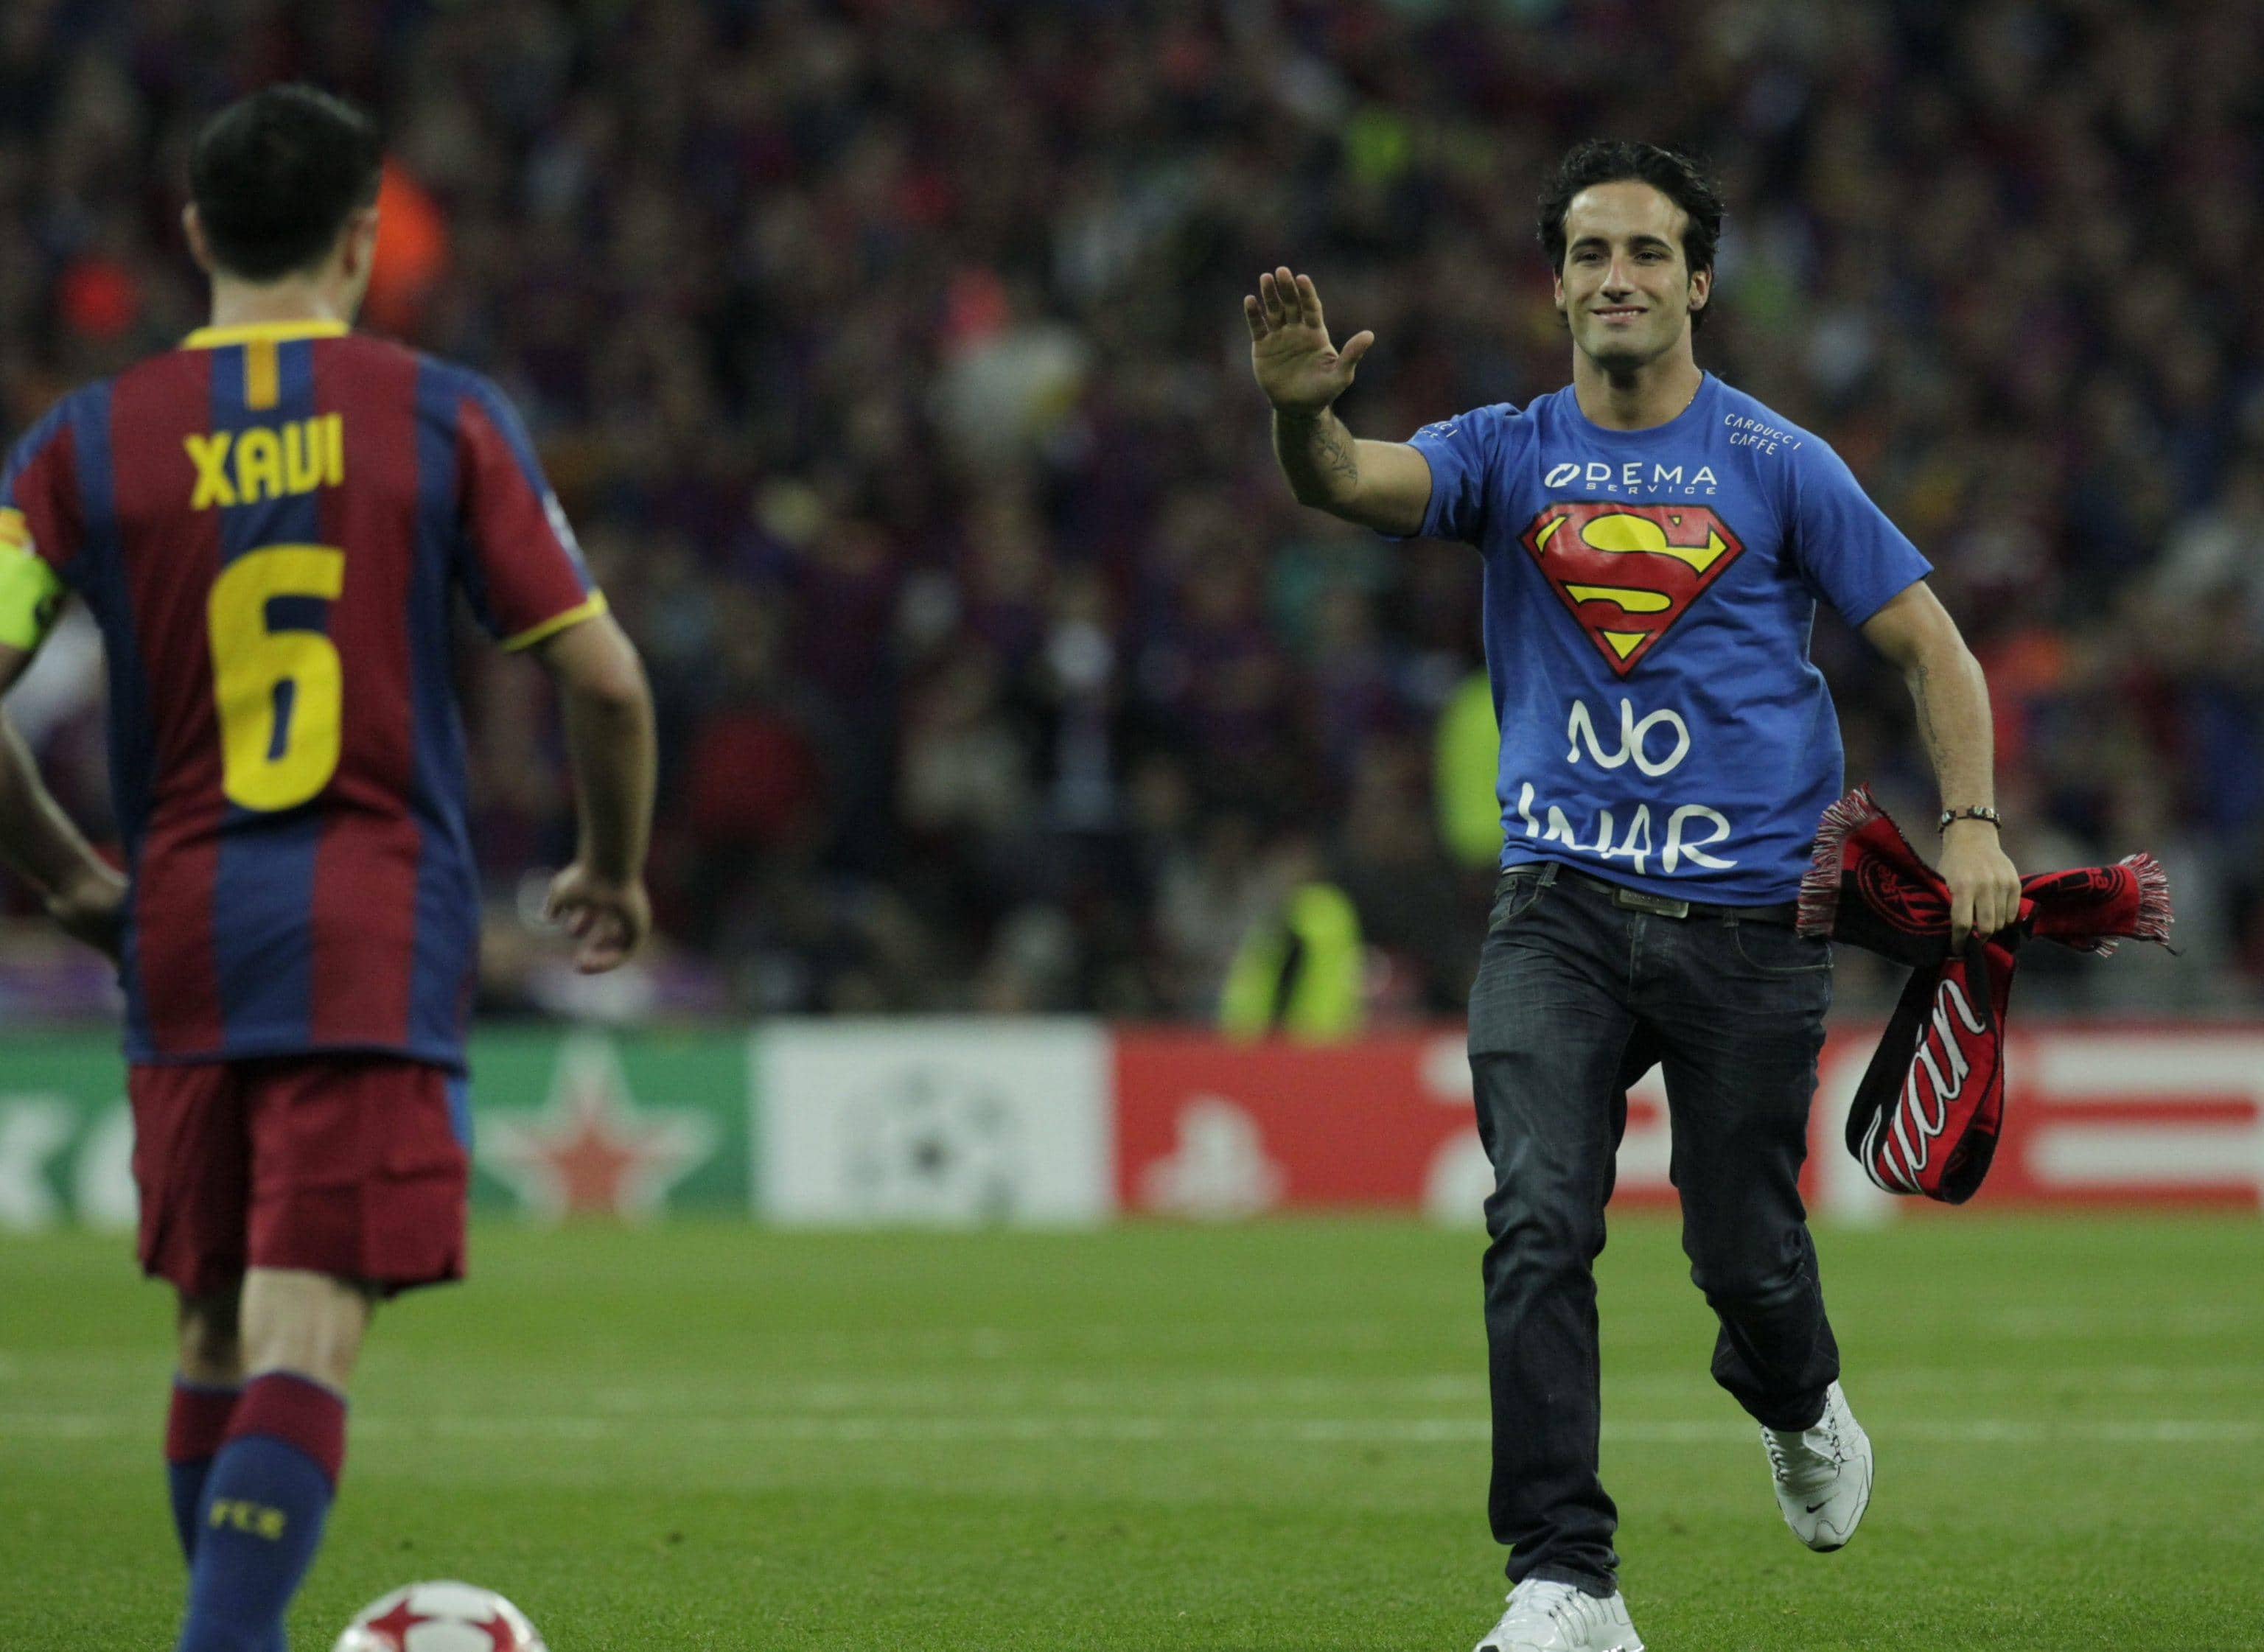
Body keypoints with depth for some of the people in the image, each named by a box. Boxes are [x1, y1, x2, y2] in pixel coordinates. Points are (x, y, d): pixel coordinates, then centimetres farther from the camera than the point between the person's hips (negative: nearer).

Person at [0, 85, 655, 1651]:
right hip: (382, 943, -3)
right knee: (305, 1345, -9)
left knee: (216, 1334, 17)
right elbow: (604, 679, -2)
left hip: (183, 936, 3)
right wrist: (613, 872, 16)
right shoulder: (446, 418, 0)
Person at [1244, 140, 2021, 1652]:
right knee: (1538, 1226, -16)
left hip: (1750, 918, -1)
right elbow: (1353, 482, -15)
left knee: (1743, 1251, 5)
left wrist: (1972, 823, -9)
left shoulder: (1777, 465, 1)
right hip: (1562, 907, 1)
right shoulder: (1509, 454, 5)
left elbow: (1931, 645, 5)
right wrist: (1303, 413, -38)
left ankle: (1798, 1408, 42)